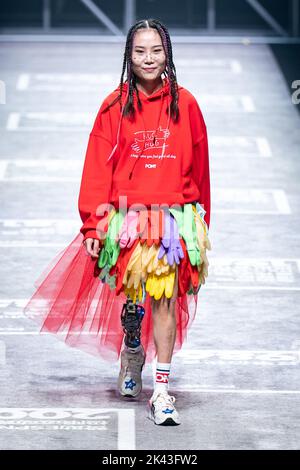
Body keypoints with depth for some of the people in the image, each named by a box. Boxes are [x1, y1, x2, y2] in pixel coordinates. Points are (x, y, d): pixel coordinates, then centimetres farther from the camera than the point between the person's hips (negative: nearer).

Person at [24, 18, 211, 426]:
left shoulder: (185, 104, 2)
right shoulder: (116, 106, 1)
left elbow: (199, 167, 9)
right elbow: (98, 167, 0)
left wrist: (201, 223, 12)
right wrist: (93, 225, -6)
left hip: (174, 219, 0)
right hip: (126, 218, 0)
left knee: (165, 298, -6)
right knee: (132, 297, 8)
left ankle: (162, 390, -3)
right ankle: (131, 351, 40)